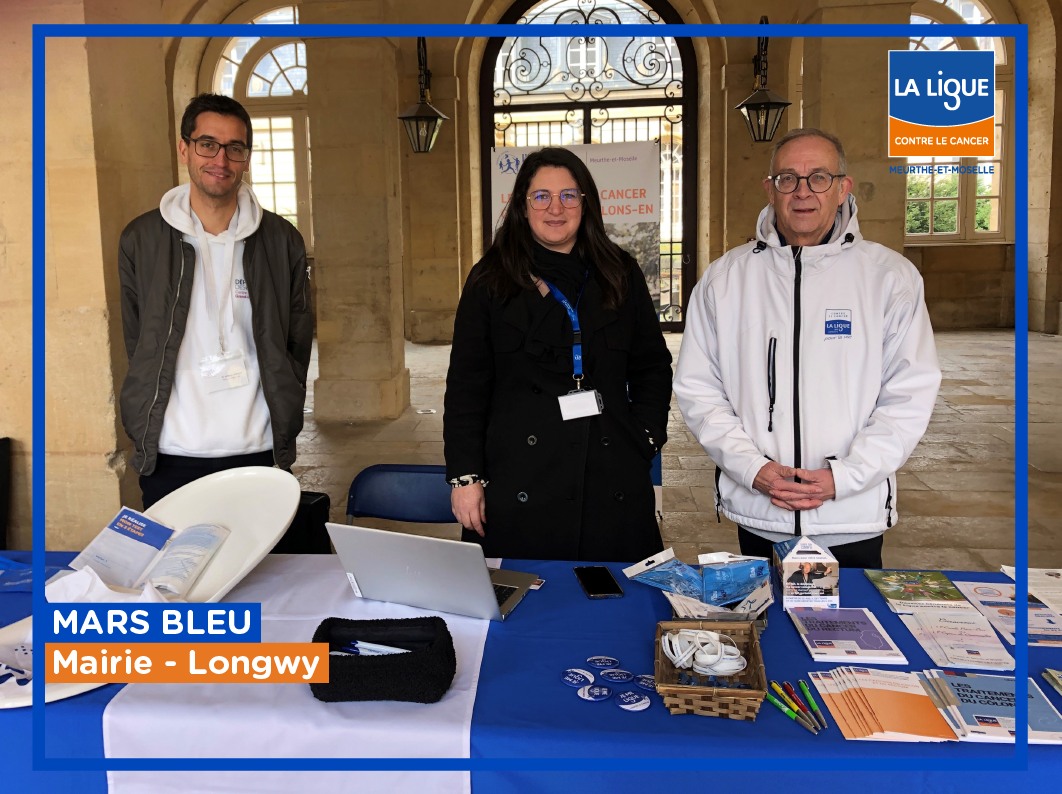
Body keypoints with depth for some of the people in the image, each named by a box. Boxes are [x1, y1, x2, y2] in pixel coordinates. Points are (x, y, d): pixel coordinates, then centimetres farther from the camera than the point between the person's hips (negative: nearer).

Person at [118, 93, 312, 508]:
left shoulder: (282, 240, 5)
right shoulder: (140, 239, 4)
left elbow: (298, 345, 9)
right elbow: (136, 346, 9)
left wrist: (283, 423, 4)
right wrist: (148, 428, 5)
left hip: (258, 449, 0)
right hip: (169, 457, 0)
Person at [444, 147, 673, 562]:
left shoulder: (620, 274, 10)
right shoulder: (491, 280, 4)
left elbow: (653, 366, 14)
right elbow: (466, 384, 2)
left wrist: (646, 437, 1)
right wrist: (465, 476, -4)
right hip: (519, 483, -2)